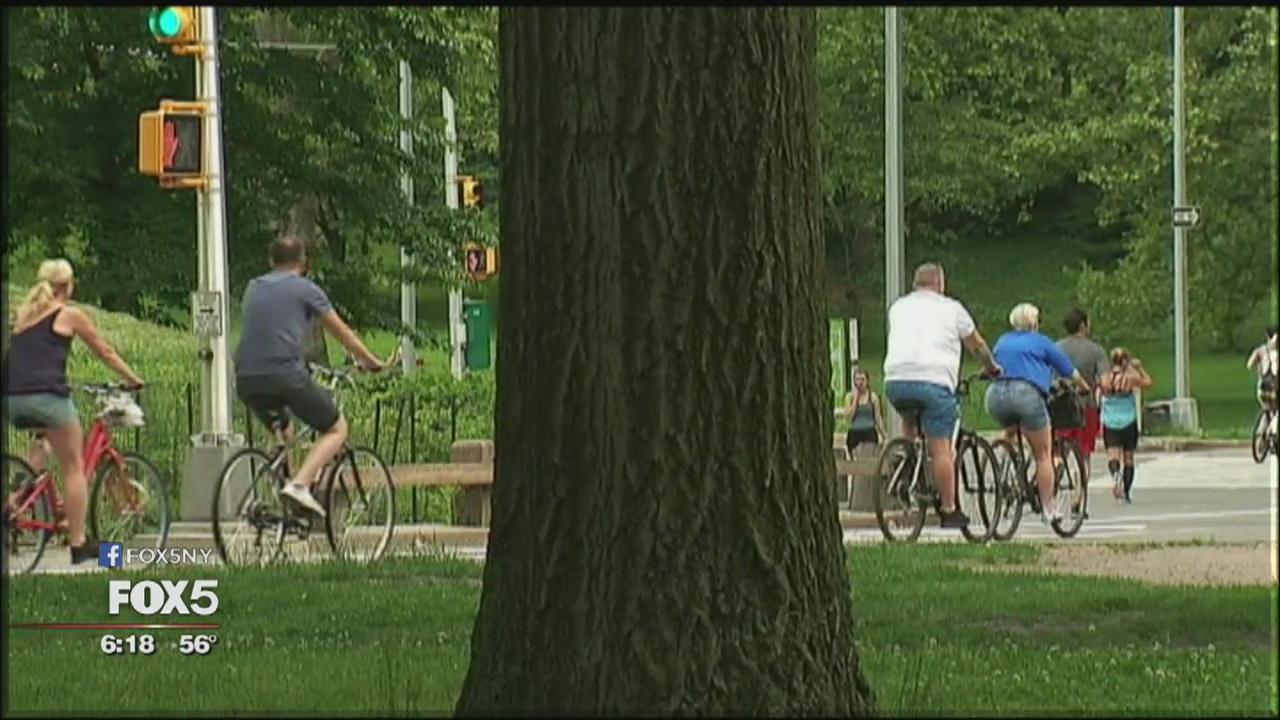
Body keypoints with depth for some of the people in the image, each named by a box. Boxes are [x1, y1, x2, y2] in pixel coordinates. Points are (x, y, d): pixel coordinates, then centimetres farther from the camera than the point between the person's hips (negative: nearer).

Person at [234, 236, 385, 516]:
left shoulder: (253, 289, 22)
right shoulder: (305, 290, 8)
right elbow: (342, 333, 17)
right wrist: (370, 361, 32)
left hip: (246, 380, 5)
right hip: (286, 375, -5)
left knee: (283, 433, 31)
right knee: (336, 429, 9)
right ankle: (300, 483, -13)